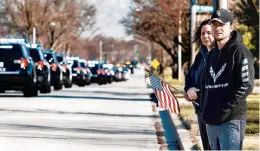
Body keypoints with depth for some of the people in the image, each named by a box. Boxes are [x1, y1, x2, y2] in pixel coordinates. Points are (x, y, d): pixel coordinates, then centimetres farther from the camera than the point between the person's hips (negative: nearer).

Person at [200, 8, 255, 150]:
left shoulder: (239, 51, -6)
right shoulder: (212, 54, 18)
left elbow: (246, 85, -15)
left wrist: (225, 109, -17)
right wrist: (204, 108, 8)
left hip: (231, 120, -8)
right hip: (211, 120, 8)